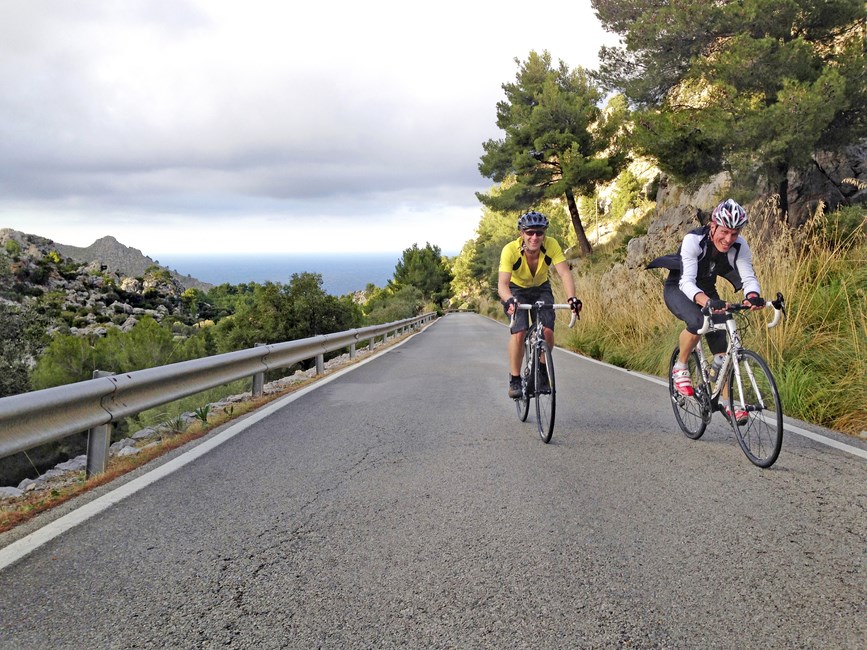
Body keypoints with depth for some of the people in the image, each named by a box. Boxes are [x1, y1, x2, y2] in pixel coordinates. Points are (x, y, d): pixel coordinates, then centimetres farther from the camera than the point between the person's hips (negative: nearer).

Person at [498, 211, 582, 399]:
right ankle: (514, 380, -7)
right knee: (519, 333, -23)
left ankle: (542, 371, 10)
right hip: (516, 290, -2)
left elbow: (565, 272, -36)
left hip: (541, 289, 2)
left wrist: (572, 297, -54)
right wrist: (509, 300, -62)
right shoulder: (510, 250, -33)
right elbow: (502, 284, -41)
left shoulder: (551, 245, -27)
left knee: (548, 331, -16)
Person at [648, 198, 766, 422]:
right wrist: (707, 302, -59)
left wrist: (753, 296, -50)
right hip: (678, 289, -4)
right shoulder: (693, 240, -32)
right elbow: (687, 281, -41)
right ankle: (680, 368, -9)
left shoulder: (740, 246, -20)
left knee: (722, 346, -6)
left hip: (707, 291, 4)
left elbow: (748, 277, -26)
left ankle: (725, 401, 8)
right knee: (697, 322, -35)